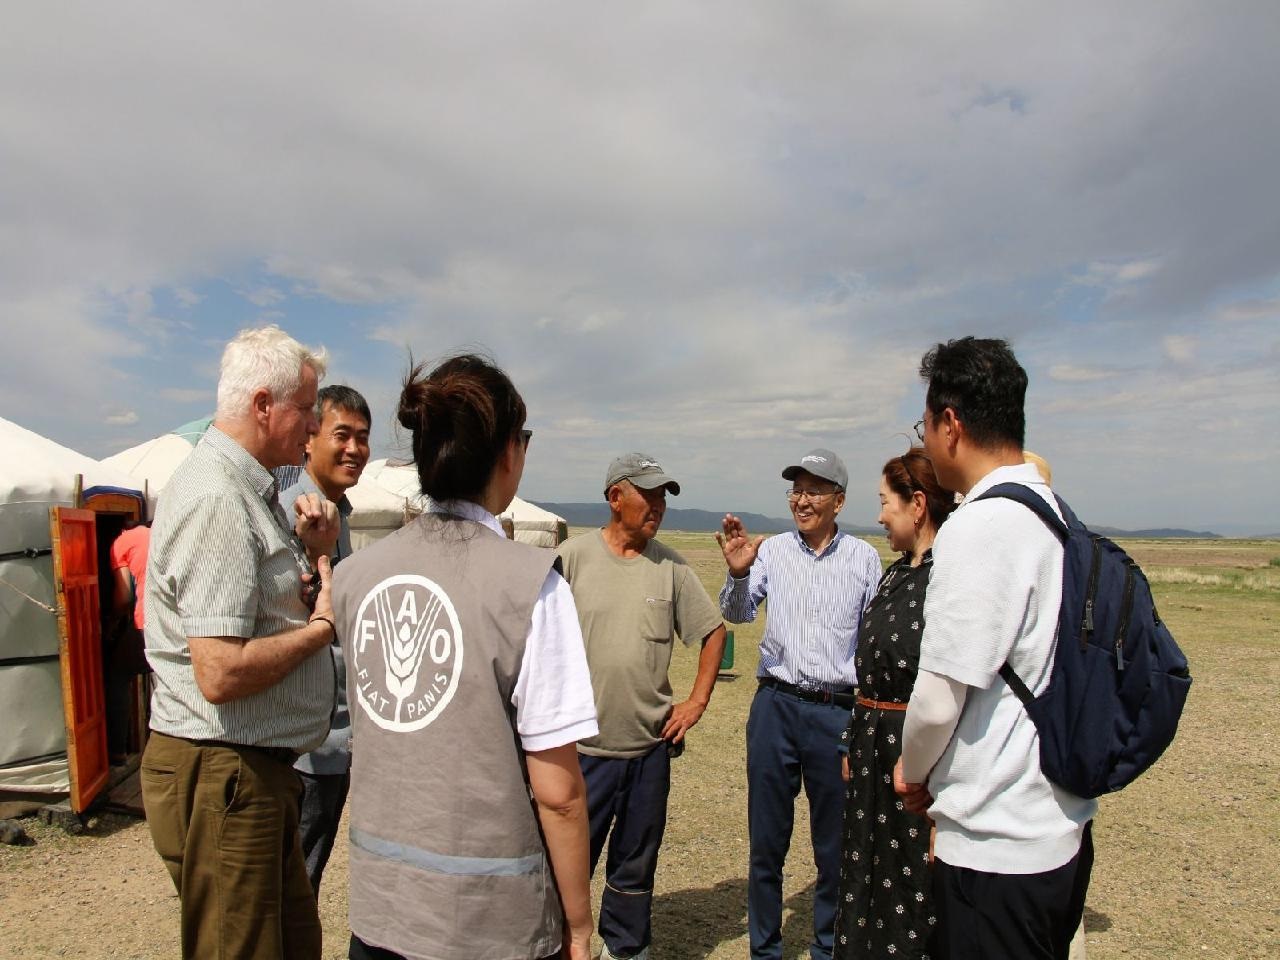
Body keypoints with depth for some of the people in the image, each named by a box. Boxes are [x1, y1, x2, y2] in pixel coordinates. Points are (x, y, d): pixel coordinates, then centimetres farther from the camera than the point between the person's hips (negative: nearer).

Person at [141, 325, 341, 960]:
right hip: (222, 773, -10)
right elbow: (221, 673, -28)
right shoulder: (217, 500, -21)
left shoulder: (248, 488, 12)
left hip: (253, 768, 10)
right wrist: (322, 626, -15)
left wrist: (312, 552, 2)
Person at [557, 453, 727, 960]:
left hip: (651, 745, 3)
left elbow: (714, 631, 10)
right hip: (584, 745, -3)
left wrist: (697, 701, 5)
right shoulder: (574, 556, -6)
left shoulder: (671, 566, 1)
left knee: (636, 863, 18)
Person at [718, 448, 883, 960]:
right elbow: (736, 614, -6)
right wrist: (737, 573, -26)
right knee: (766, 840, 12)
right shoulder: (772, 551, 2)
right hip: (775, 706, 1)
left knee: (834, 845, 12)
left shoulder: (864, 558, 2)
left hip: (839, 712, -1)